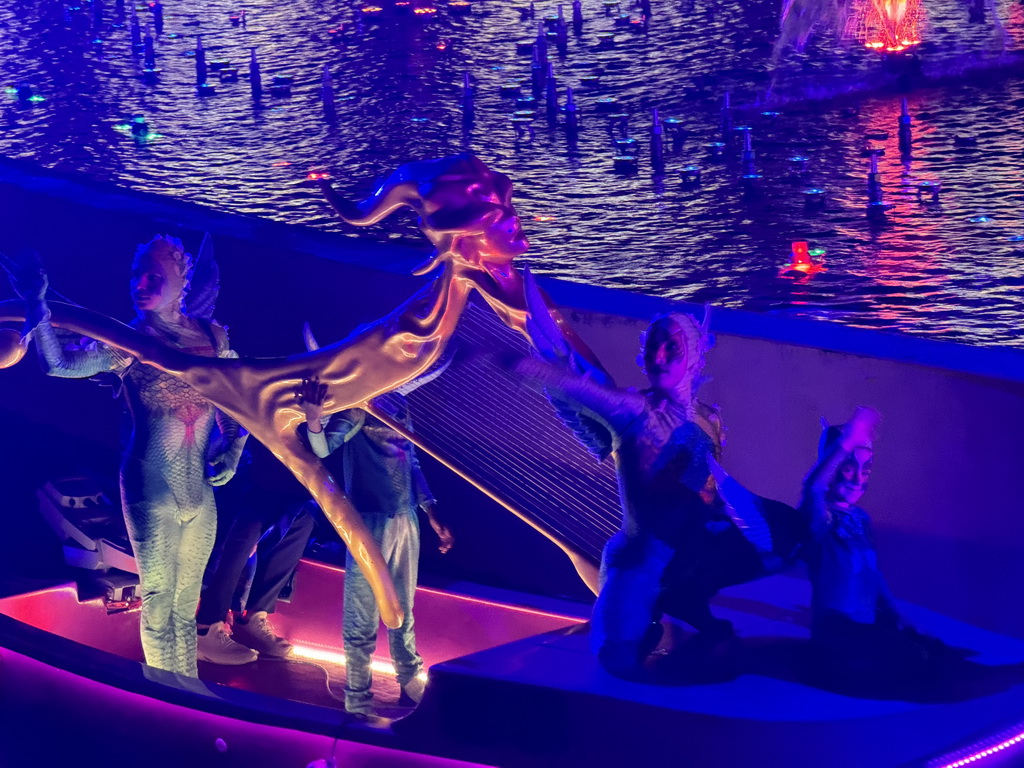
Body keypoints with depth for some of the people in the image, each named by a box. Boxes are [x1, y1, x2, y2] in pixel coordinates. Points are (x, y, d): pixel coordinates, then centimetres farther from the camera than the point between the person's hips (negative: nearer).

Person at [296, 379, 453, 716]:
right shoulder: (356, 405, -9)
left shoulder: (399, 404, 11)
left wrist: (432, 515, 17)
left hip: (406, 520, 7)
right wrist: (313, 419, -45)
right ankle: (358, 705, 7)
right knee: (363, 619, -1)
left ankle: (413, 687, 31)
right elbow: (324, 447, -24)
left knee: (403, 612, 18)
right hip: (370, 522, -7)